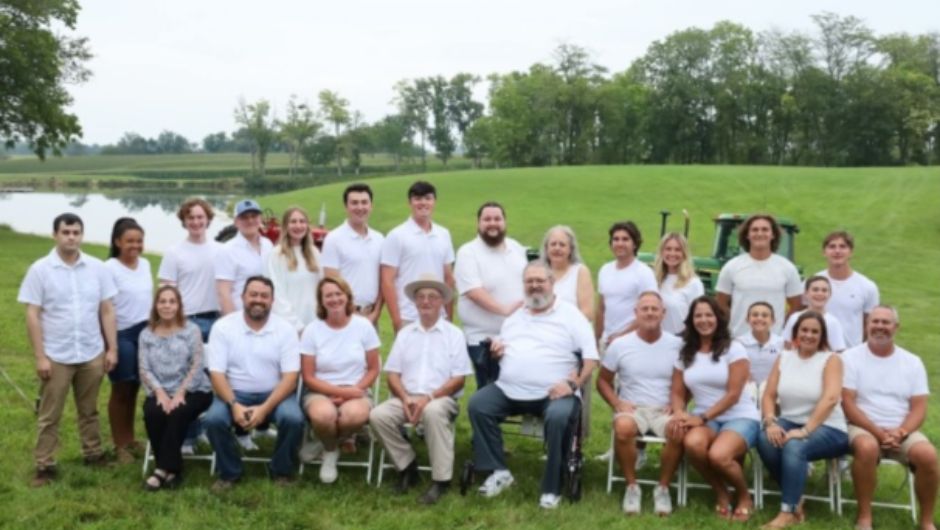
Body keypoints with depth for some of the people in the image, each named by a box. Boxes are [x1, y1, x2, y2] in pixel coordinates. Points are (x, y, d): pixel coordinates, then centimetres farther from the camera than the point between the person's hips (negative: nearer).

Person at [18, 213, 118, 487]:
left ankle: (93, 453, 30)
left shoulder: (97, 268, 0)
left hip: (92, 354, 2)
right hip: (56, 356, -2)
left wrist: (112, 348, 0)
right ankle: (44, 465, 16)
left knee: (89, 410, 17)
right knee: (49, 415, 7)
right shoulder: (40, 270, -6)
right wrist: (40, 356, -10)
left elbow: (107, 311, 4)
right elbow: (32, 315, -6)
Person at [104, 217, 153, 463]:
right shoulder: (109, 268, -12)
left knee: (135, 388, 13)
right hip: (121, 335, -5)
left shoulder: (145, 264, 7)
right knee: (121, 390, 6)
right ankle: (120, 445, 17)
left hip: (146, 333, 5)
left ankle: (130, 439, 26)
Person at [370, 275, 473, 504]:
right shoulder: (404, 333, 16)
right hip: (406, 398, 4)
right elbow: (392, 374, 10)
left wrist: (429, 397, -15)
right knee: (378, 415, -25)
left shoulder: (454, 334, 6)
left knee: (433, 412, -38)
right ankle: (407, 465, -4)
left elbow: (459, 379, -1)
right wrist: (406, 398, -11)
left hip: (441, 398, -3)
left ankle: (441, 479, -27)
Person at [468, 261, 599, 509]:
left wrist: (573, 384, -18)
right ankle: (498, 471, -8)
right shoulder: (514, 315, 21)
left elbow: (591, 356, -4)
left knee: (559, 417, -34)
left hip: (553, 393, -5)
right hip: (509, 390, 5)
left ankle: (552, 488, -18)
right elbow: (500, 348, 31)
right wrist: (496, 348, 6)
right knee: (477, 404, -16)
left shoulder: (570, 315, 3)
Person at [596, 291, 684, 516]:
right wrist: (617, 404, -7)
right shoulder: (620, 345, 2)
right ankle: (632, 486, -14)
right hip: (632, 409, 0)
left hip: (665, 411, 0)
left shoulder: (677, 345, 3)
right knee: (623, 428, -36)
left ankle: (663, 488, -11)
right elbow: (603, 380, 10)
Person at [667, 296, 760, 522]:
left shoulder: (733, 349, -4)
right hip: (705, 419, 3)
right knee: (692, 443, -34)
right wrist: (680, 414, -14)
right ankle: (721, 495, -5)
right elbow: (678, 393, 9)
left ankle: (745, 498, 0)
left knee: (718, 455, -34)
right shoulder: (685, 353, 11)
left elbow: (733, 395, -10)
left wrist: (702, 418, -18)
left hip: (740, 417, -3)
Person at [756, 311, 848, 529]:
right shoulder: (783, 358, 9)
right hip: (789, 422, 4)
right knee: (764, 440, -27)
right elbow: (769, 396, 3)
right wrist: (770, 423, -18)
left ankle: (788, 512, -26)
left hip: (827, 428, -4)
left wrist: (805, 430, -29)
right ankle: (795, 498, -9)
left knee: (794, 446, -35)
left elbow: (830, 399, -20)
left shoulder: (831, 359, -5)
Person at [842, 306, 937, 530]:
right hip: (863, 427, -2)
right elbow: (848, 404, -7)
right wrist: (879, 432, -17)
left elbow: (919, 408, 3)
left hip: (902, 431, 3)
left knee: (928, 455, -28)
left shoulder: (912, 362, 8)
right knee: (867, 447, -37)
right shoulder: (851, 357, 0)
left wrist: (899, 433, -16)